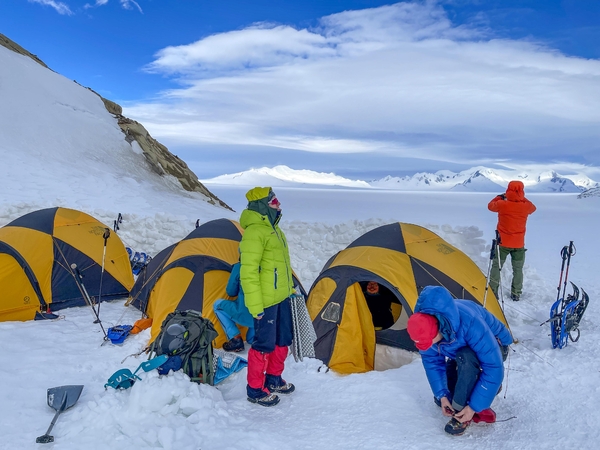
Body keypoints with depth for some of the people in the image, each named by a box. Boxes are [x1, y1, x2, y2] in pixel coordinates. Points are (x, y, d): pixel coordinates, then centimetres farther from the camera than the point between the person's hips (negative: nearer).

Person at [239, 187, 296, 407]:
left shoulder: (272, 228, 12)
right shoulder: (255, 232, -20)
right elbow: (248, 271, -23)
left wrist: (289, 288, 24)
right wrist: (255, 304, -24)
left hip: (281, 297, 10)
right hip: (267, 301, -10)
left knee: (282, 340, 19)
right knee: (264, 344, 1)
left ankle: (273, 379, 36)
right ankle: (255, 391, 16)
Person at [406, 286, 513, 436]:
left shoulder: (469, 323, -44)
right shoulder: (424, 328, -26)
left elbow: (494, 367, -38)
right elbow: (432, 361, -10)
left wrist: (474, 406, -33)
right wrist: (442, 395, -17)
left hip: (494, 346, -6)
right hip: (460, 352, 6)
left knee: (465, 358, -39)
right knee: (442, 398, 2)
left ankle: (460, 412, -20)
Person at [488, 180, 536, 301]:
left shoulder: (502, 204, -16)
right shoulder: (526, 206, -10)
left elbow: (490, 205, 6)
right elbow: (533, 208, 15)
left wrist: (499, 197, 20)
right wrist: (523, 199, 21)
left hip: (503, 243, -2)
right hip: (519, 244, 2)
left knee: (496, 267, 11)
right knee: (518, 269, 15)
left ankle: (493, 292, 11)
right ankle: (516, 294, 21)